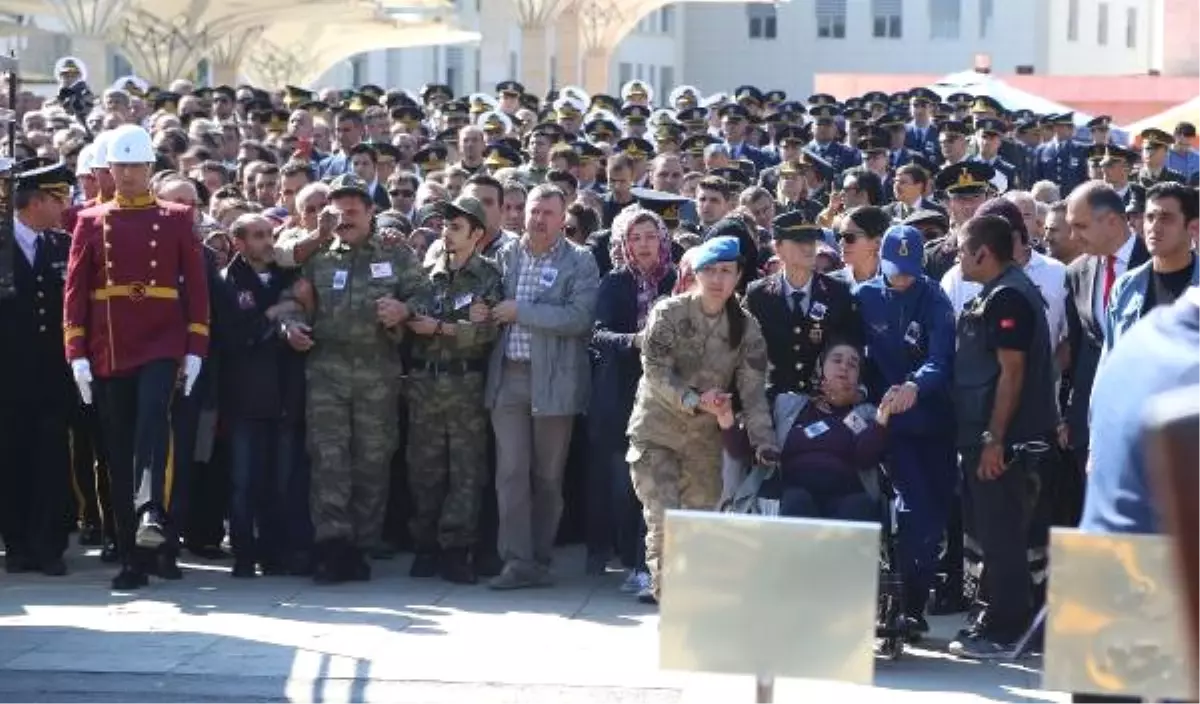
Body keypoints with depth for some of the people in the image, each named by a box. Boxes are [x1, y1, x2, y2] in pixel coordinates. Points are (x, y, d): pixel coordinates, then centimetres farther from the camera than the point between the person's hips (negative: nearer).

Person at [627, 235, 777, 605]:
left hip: (705, 438, 3)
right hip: (656, 431, -3)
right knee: (663, 517, -14)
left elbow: (753, 390, -4)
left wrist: (764, 443, -17)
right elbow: (655, 371, -14)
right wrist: (694, 400, -29)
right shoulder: (669, 313, -8)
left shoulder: (746, 328, 0)